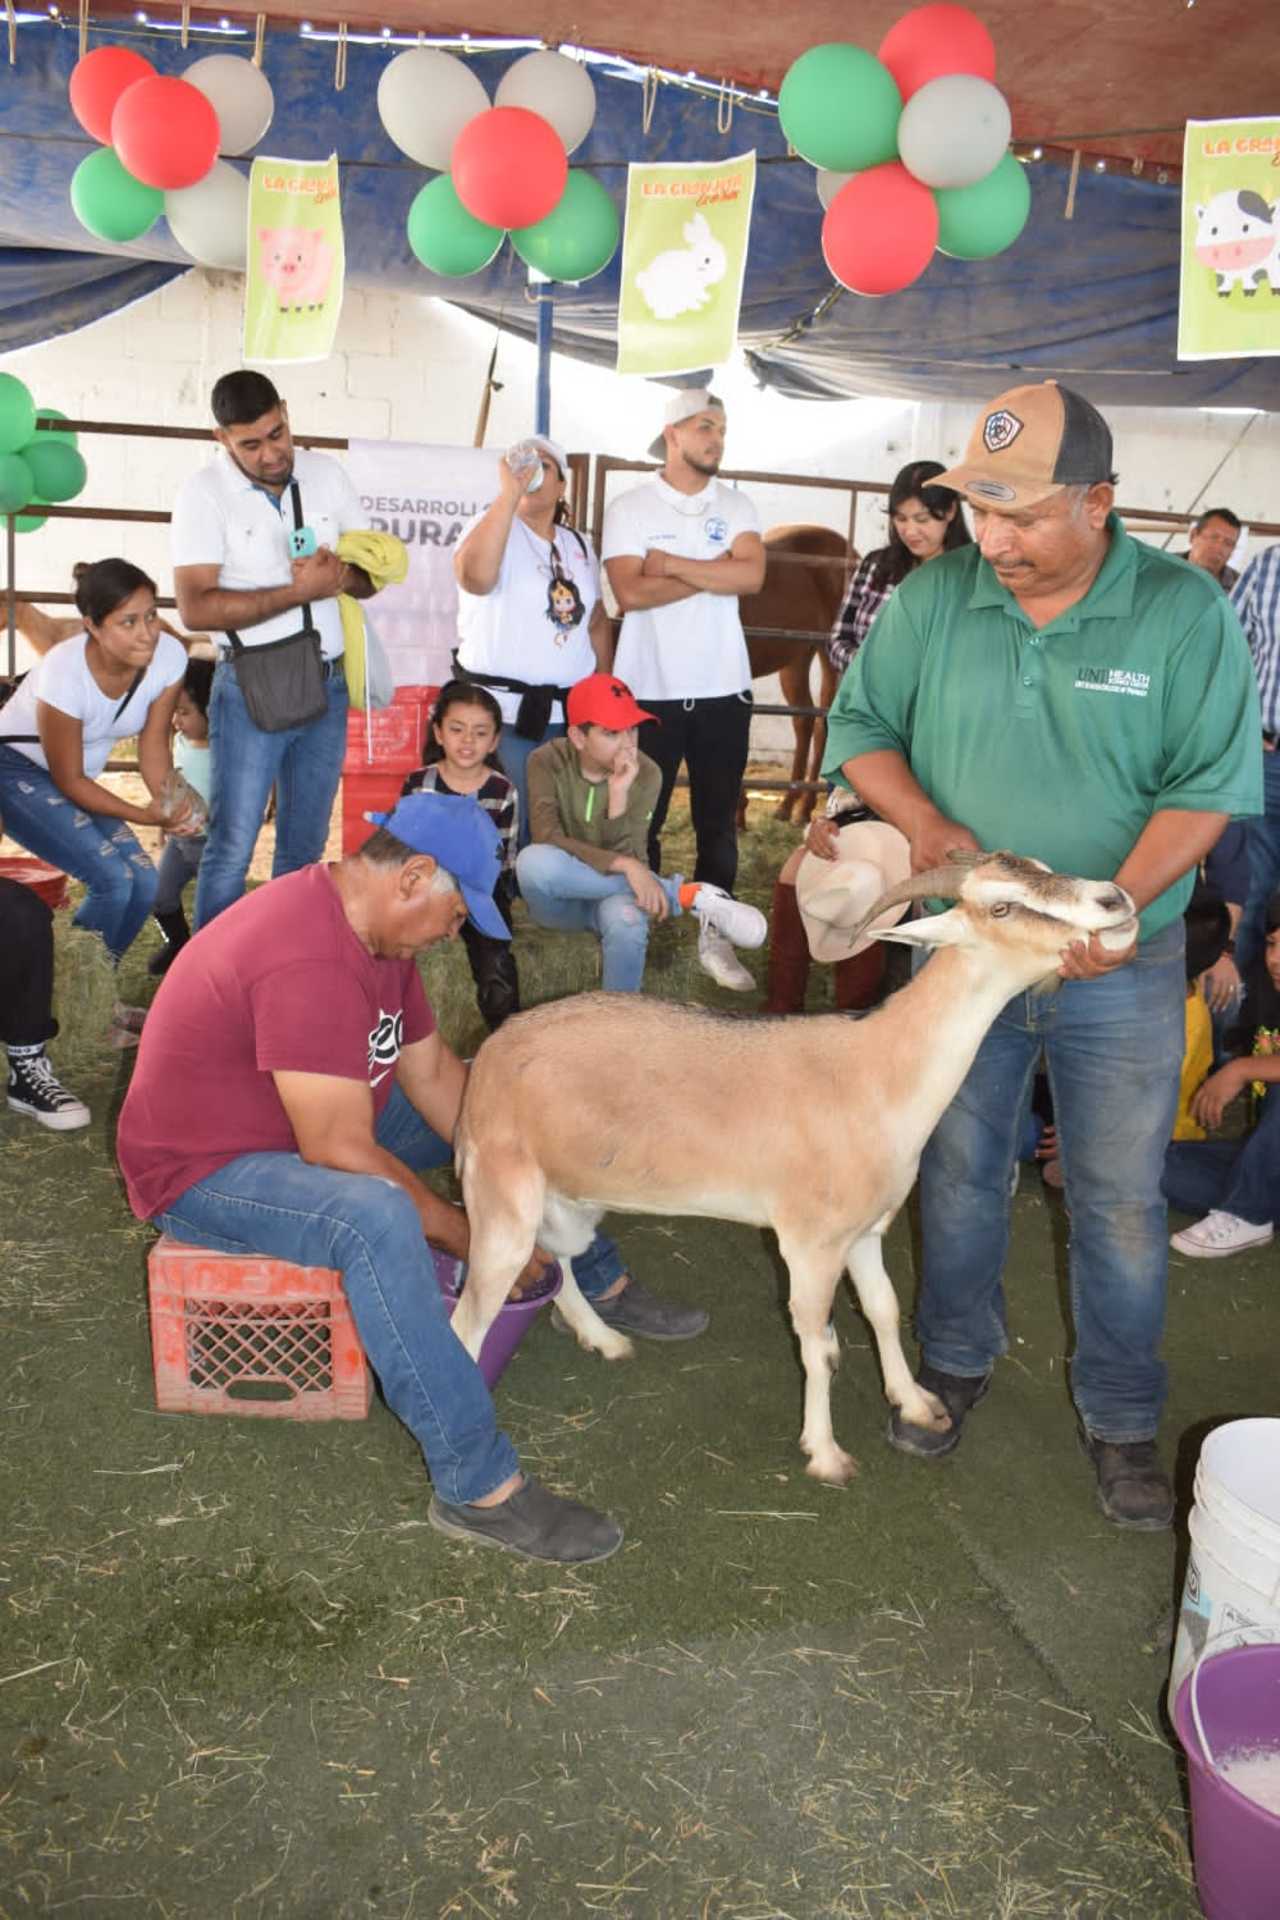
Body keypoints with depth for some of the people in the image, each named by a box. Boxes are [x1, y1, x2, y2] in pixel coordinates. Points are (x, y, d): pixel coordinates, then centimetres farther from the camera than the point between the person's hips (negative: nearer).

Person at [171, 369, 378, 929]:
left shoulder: (325, 474, 5)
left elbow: (373, 575, 10)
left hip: (327, 687, 5)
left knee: (304, 847, 12)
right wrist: (302, 591, -20)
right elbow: (195, 607, -17)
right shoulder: (204, 492, -8)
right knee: (232, 848, -2)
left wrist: (344, 573, -14)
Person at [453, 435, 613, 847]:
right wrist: (509, 492, -25)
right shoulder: (495, 526, -3)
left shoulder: (579, 546, 15)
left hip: (571, 713, 5)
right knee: (507, 831, -6)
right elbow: (475, 576, -26)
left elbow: (597, 621, 23)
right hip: (502, 711, -5)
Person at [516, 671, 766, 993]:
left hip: (610, 892, -1)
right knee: (533, 860, -36)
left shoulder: (646, 774, -11)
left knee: (626, 920, -39)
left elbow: (627, 856, -19)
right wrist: (625, 866, -35)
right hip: (560, 899, 1)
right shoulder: (548, 762, -14)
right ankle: (685, 894, -27)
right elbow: (547, 839, -27)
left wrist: (619, 793, -32)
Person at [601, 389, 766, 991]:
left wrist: (671, 564, -11)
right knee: (640, 818, 6)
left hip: (723, 689, 3)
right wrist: (714, 573, -10)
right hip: (650, 688, -2)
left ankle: (714, 934, 18)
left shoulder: (736, 506, 7)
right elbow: (630, 592, -15)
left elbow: (752, 575, -10)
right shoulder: (629, 508, -1)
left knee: (718, 819, 8)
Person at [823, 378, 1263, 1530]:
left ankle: (1122, 1418, 29)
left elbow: (1211, 784, -12)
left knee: (1120, 1198, 9)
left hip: (1121, 968, -1)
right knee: (960, 1171, 16)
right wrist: (921, 821, -16)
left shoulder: (1185, 613, -11)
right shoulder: (932, 601, -5)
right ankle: (957, 1360, 38)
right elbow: (859, 727, 2)